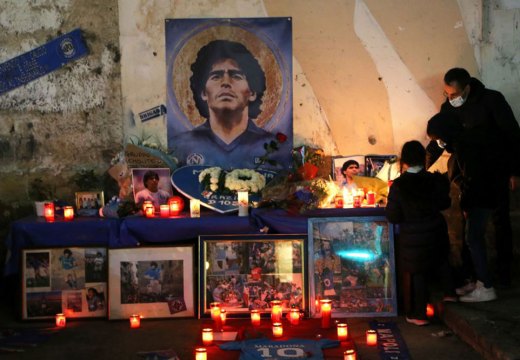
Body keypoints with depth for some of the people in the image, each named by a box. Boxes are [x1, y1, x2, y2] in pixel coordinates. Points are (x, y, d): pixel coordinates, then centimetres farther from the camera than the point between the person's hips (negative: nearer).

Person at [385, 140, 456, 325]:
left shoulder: (398, 186, -19)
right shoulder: (434, 180, -10)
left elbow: (392, 217, -15)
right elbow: (444, 204, 4)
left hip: (412, 237, -3)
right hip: (436, 232, 3)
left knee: (415, 275, 9)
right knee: (441, 261, 32)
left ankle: (418, 315, 17)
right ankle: (449, 292, 34)